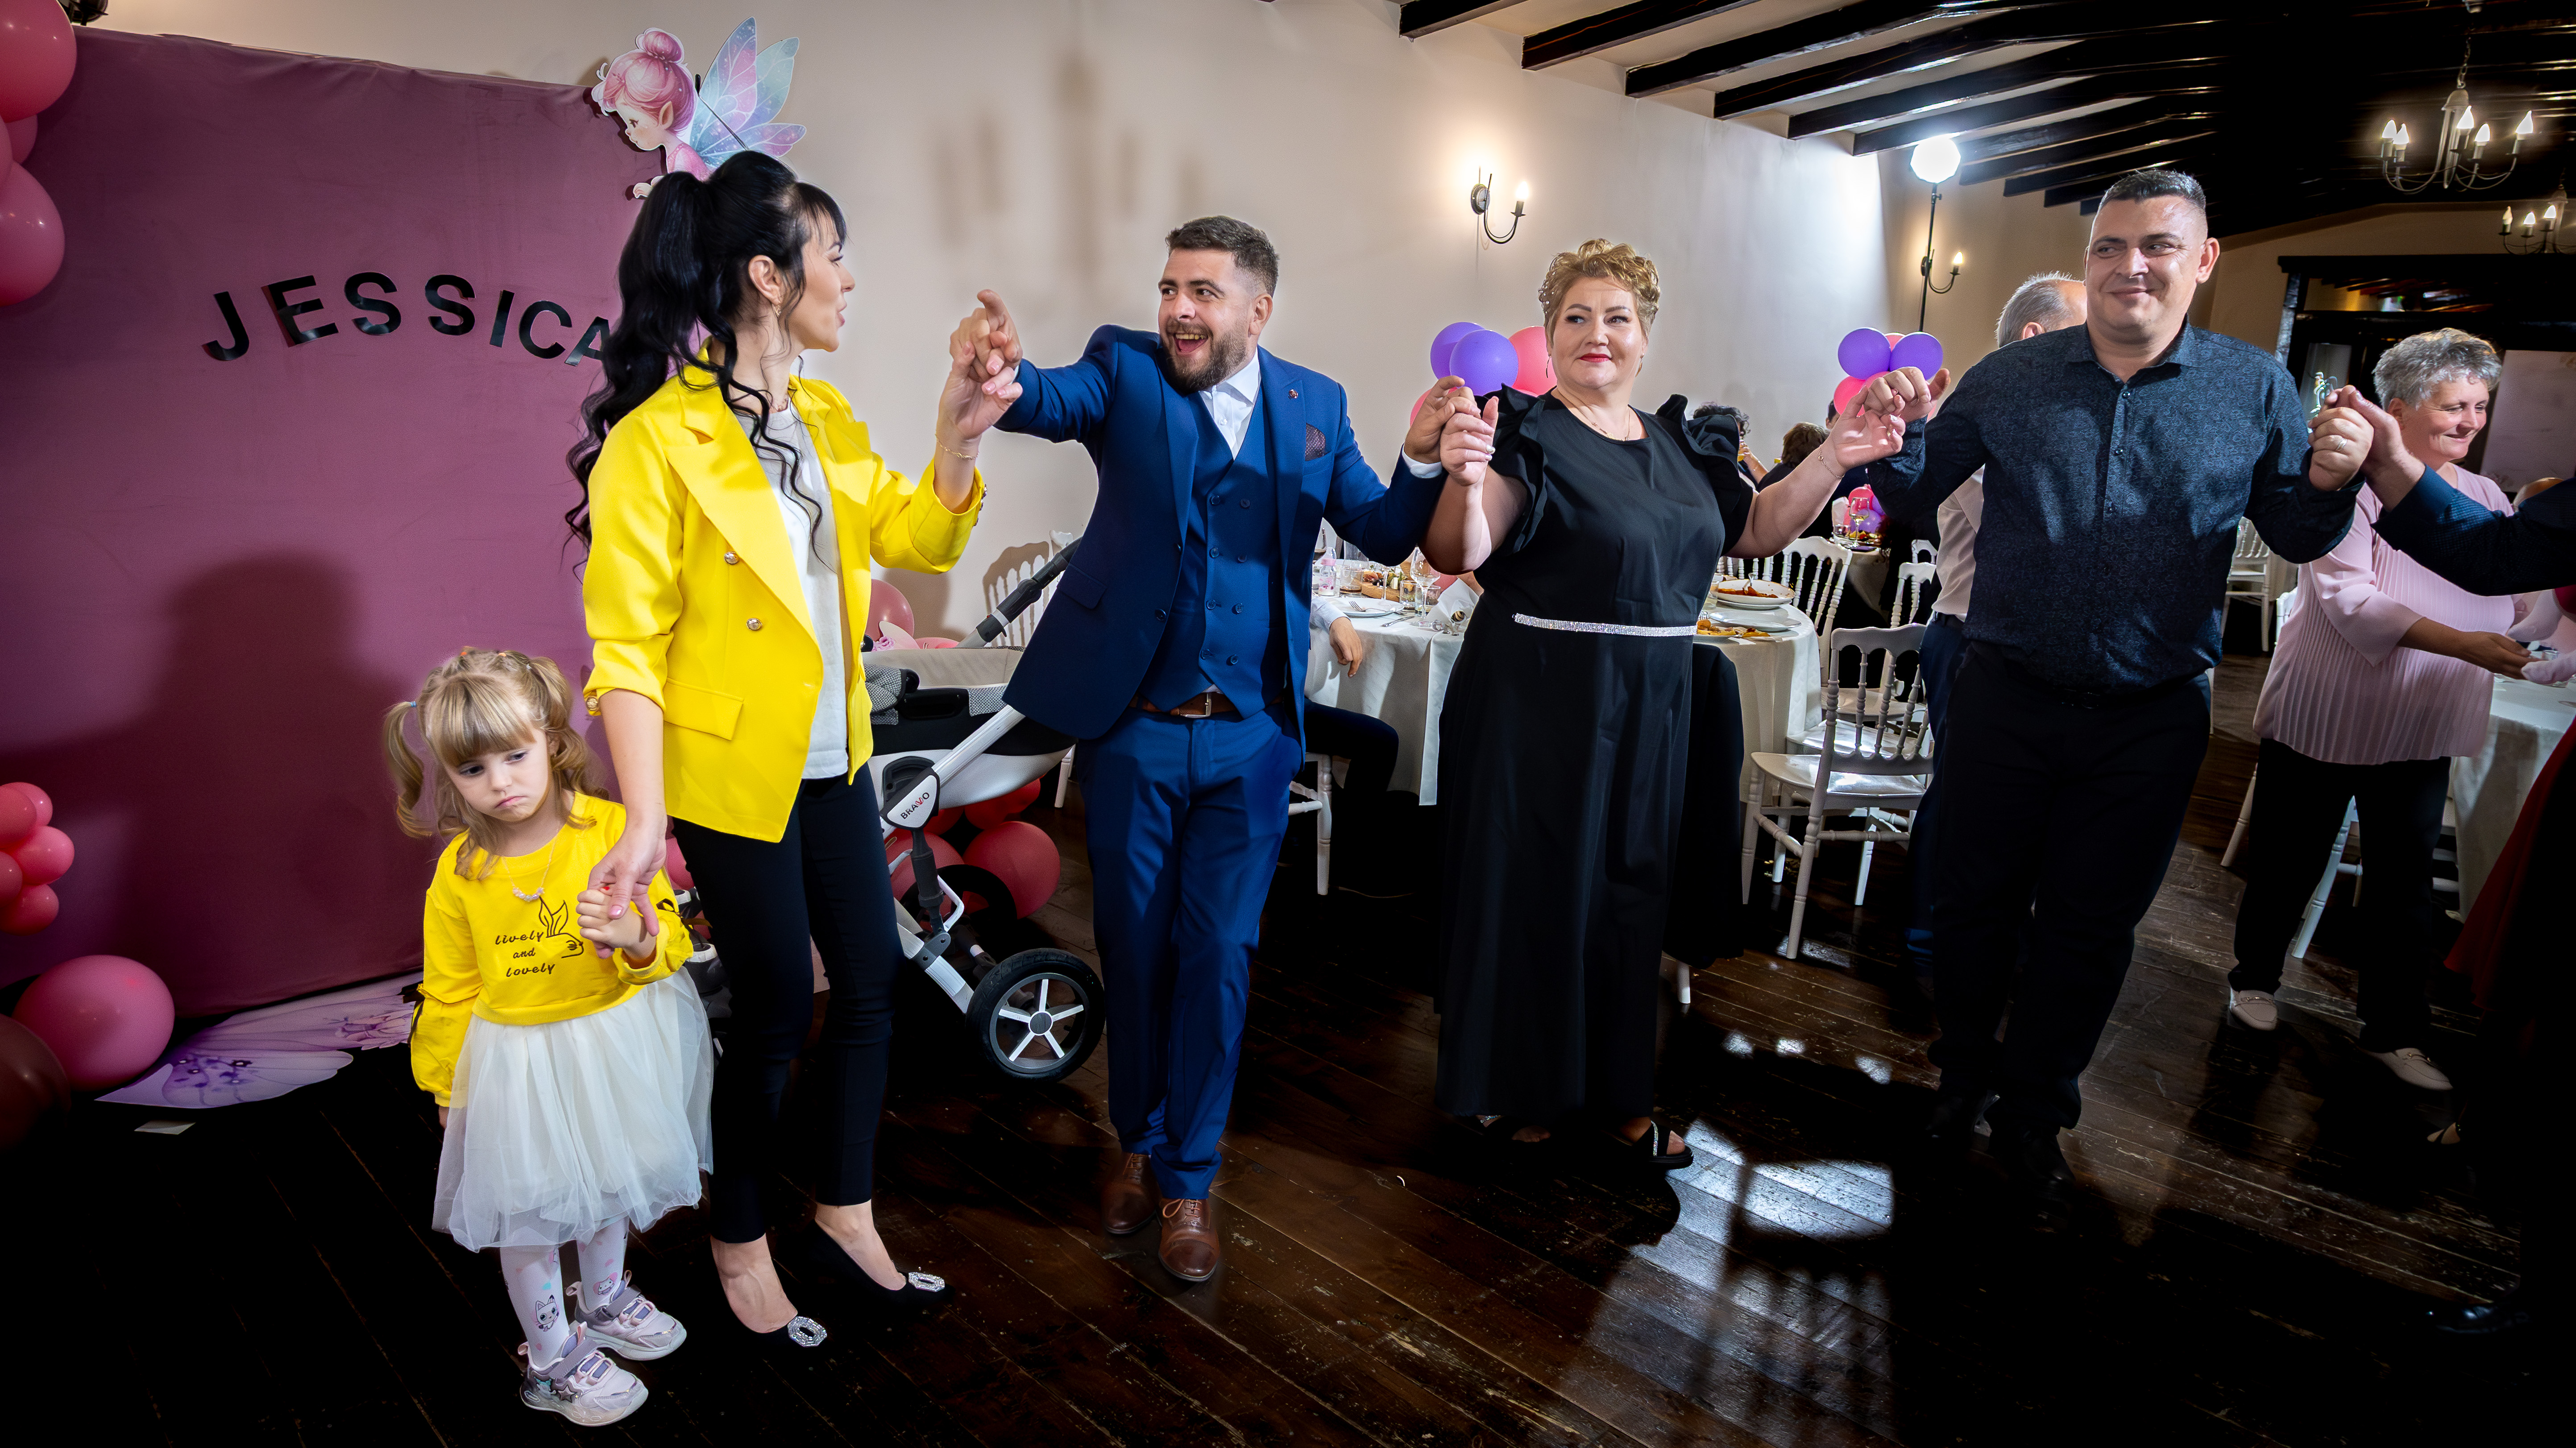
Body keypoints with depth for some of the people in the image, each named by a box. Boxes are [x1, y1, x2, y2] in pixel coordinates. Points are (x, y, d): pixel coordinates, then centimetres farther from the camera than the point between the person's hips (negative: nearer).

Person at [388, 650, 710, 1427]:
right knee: (529, 1210, 11)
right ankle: (552, 1353, 36)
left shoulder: (611, 829, -18)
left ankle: (604, 1299, 51)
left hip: (616, 1040, 1)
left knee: (609, 1183, 23)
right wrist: (447, 1085, 7)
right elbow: (450, 992, -1)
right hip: (516, 1058, -1)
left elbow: (669, 940, -10)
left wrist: (636, 940, -32)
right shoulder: (458, 875, -14)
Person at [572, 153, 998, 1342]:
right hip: (733, 772, -7)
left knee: (870, 987, 12)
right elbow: (628, 645, -18)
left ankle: (843, 1218, 32)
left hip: (833, 760, 7)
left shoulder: (826, 418, 6)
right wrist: (645, 819, -25)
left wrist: (957, 438, -10)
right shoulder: (656, 441, -17)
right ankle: (741, 1244, 31)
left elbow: (916, 537, 8)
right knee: (777, 1012, 6)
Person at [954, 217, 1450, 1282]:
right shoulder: (1126, 369, -2)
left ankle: (1188, 1178, 27)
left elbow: (1384, 534, 5)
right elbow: (1060, 399, -23)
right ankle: (1138, 1140, 38)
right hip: (1131, 726, -1)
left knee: (1218, 956, 9)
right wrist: (1006, 384, -46)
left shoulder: (1314, 405, 4)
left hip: (1248, 736, 1)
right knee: (1134, 945, 14)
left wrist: (1426, 463, -14)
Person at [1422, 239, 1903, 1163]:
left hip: (1649, 708, 7)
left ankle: (1613, 1093, 32)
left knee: (1630, 891, 15)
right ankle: (1511, 1091, 26)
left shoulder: (1678, 445, 11)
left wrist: (1837, 457, 4)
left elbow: (1758, 530, 17)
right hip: (1536, 706, -6)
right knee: (1530, 888, 4)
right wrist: (1464, 482, -42)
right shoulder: (1530, 434, -9)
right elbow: (1457, 555, -22)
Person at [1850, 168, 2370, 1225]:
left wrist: (2329, 485, -16)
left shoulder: (2255, 390, 0)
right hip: (2004, 700, 0)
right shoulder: (2012, 377, 0)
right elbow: (1915, 495, 3)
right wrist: (1901, 434, -18)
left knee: (2090, 930, 13)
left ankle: (2032, 1118, 32)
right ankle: (1961, 1083, 34)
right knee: (1975, 903, 11)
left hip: (2149, 725, 0)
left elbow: (2295, 539, 6)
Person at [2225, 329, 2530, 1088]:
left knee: (2407, 881, 8)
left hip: (2422, 730, 5)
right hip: (2323, 718, -5)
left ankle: (2395, 1031, 19)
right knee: (2288, 862, 9)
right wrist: (2461, 644, -29)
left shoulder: (2486, 500, 10)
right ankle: (2255, 978, 29)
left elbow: (2519, 595, 13)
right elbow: (2348, 599, -21)